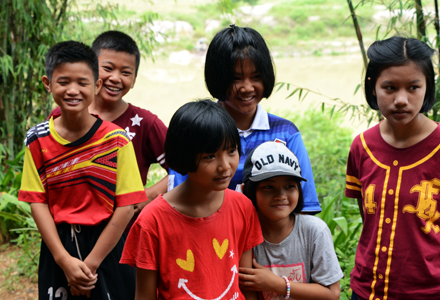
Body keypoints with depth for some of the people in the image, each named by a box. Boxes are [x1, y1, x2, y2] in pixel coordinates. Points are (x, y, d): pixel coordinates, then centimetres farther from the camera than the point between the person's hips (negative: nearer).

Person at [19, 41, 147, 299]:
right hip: (58, 247, 2)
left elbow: (126, 207, -10)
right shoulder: (38, 140, -3)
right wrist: (64, 259, -13)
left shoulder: (116, 140, -10)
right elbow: (38, 202, -4)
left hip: (108, 248, -1)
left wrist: (91, 263, -12)